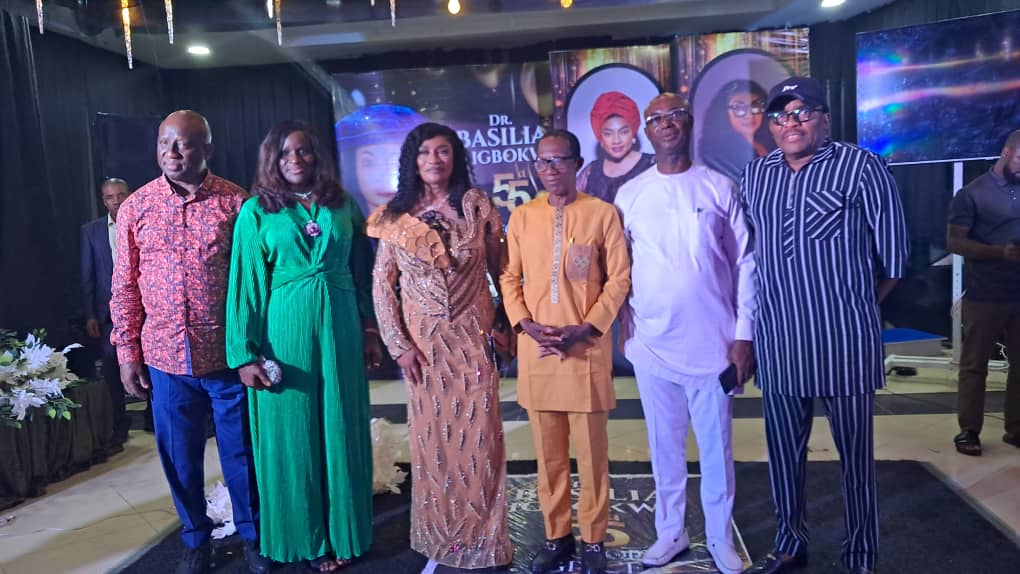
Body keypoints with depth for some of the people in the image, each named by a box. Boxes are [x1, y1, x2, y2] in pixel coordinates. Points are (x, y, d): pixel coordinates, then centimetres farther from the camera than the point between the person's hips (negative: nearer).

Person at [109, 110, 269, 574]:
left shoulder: (235, 202, -5)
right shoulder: (135, 208, 3)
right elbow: (125, 286, 7)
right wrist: (127, 352, 5)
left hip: (227, 354, -2)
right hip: (166, 357, 2)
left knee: (240, 452, 11)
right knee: (179, 456, 15)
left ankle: (251, 534, 32)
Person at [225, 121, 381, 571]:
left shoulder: (343, 205, 6)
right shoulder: (256, 211, -1)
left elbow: (362, 271, 10)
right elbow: (245, 284, -3)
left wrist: (370, 328, 7)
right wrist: (245, 353, -8)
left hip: (341, 328, 2)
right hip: (285, 331, -2)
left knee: (342, 429, 10)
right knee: (293, 434, 7)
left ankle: (344, 532, 26)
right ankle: (306, 538, 24)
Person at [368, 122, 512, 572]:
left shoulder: (476, 206, 0)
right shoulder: (396, 217, 0)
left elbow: (501, 268, 6)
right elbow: (382, 285, 1)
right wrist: (398, 344, -4)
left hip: (472, 338, 0)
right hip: (423, 342, 1)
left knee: (478, 438, 3)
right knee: (432, 439, 9)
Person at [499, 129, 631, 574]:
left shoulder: (603, 213, -1)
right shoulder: (522, 216, 8)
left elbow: (619, 277, -2)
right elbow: (509, 277, 9)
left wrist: (586, 328, -12)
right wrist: (525, 324, -7)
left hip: (586, 348, -3)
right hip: (536, 350, 3)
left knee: (591, 451, 5)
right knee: (548, 451, 11)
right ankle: (556, 536, 26)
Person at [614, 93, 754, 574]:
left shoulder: (721, 188, 0)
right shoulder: (629, 195, 4)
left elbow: (746, 264, 0)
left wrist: (745, 335, -4)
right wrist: (625, 323, 0)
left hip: (712, 342, -1)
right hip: (652, 343, 1)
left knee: (716, 447, 9)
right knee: (664, 446, 13)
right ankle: (670, 532, 30)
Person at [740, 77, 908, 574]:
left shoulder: (862, 168, -5)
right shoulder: (755, 176, 9)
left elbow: (892, 252, -1)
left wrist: (855, 307, 7)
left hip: (844, 340, -4)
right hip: (777, 340, 5)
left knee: (855, 453, 8)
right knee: (783, 451, 14)